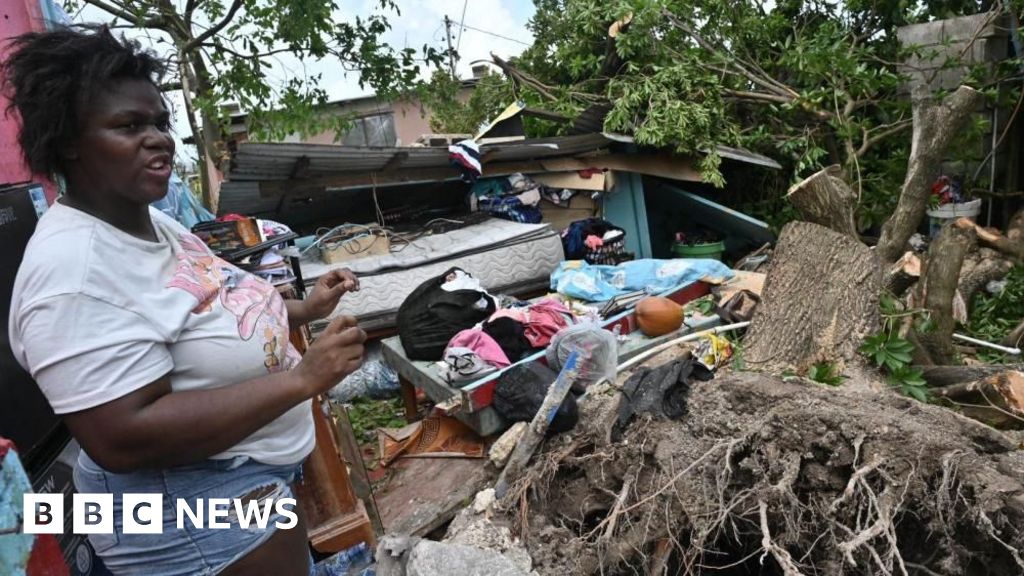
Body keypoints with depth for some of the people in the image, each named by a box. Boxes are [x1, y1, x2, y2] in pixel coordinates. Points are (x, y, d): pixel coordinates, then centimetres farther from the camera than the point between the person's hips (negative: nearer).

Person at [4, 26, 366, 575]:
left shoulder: (155, 223, 2)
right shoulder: (74, 267, -27)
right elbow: (123, 439, -32)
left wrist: (301, 310, 2)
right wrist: (302, 378, -33)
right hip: (194, 512, -9)